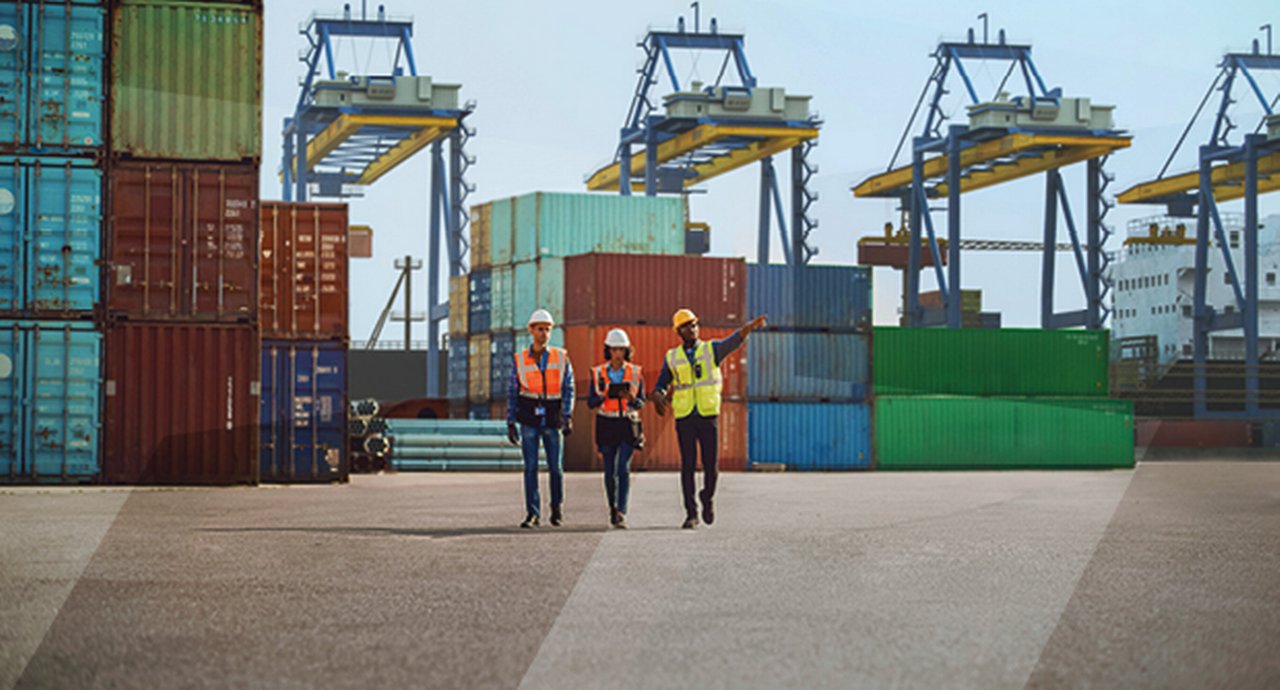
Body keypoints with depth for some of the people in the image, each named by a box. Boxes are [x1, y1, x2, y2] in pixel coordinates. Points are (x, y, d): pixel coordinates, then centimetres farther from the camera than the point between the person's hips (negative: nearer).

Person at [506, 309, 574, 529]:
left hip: (552, 420, 0)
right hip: (529, 419, 0)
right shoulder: (519, 360, 4)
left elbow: (568, 389, 0)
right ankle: (533, 514, -2)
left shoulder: (561, 358, 4)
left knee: (555, 467, 3)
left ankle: (557, 510, 20)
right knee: (530, 467, -4)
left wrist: (567, 416, -12)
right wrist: (510, 423, 1)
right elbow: (512, 393, 6)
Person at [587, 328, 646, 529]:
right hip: (606, 425, 1)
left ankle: (622, 513, -20)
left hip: (628, 424, -1)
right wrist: (602, 395, -21)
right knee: (610, 471, 7)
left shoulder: (635, 373, 1)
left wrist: (630, 398, -19)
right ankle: (613, 508, 27)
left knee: (623, 469, -14)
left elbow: (641, 403, 3)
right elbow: (591, 403, 0)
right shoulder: (598, 373, 1)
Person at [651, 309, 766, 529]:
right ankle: (691, 514, 4)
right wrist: (658, 399, -13)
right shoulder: (672, 358, 9)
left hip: (708, 417, 0)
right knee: (688, 465, -2)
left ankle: (708, 498, 27)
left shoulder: (712, 350, 5)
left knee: (711, 465, -2)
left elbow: (735, 341, -14)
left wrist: (750, 326, -35)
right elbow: (660, 386, 13)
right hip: (684, 418, 1)